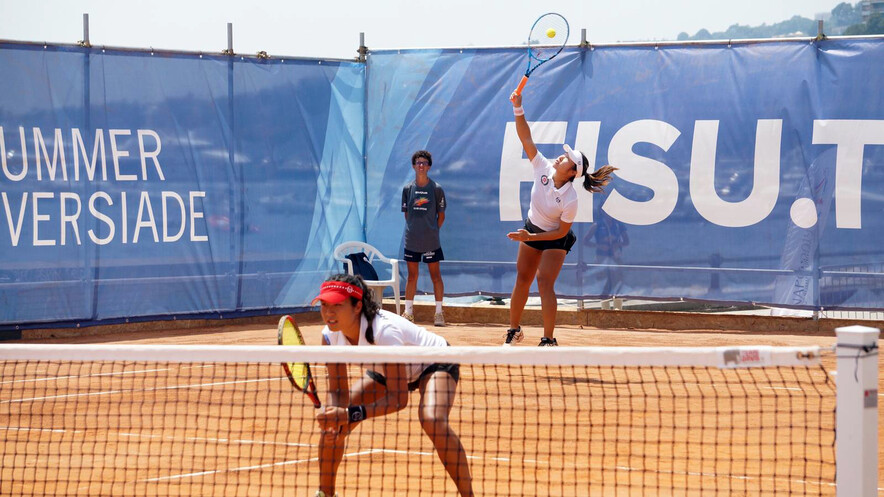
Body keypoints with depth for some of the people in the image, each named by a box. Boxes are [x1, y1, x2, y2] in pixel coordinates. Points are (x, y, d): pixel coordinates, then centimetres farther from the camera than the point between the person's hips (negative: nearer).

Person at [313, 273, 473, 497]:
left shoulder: (384, 331, -41)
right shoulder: (331, 336, -22)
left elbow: (398, 398, -40)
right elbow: (338, 392, -15)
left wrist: (352, 414, -51)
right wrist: (333, 417, -38)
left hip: (434, 363, -7)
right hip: (385, 370, 7)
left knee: (432, 421, -36)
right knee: (331, 423, -4)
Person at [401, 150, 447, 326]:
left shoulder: (436, 189, -1)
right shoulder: (407, 189, 6)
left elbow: (441, 215, 5)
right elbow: (406, 214, 13)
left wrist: (433, 231, 1)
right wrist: (413, 230, 5)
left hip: (431, 241, -2)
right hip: (411, 239, 2)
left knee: (435, 275, 1)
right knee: (412, 275, 6)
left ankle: (439, 312, 5)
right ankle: (408, 312, 11)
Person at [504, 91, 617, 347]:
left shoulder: (570, 200, -31)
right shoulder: (543, 168, -20)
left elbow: (562, 231, -22)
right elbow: (526, 138, -21)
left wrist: (531, 237, -25)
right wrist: (518, 109, -32)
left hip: (555, 239, -6)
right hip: (532, 229, 6)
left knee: (544, 282, -16)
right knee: (522, 279, 12)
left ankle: (548, 340, -10)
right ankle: (514, 331, 25)